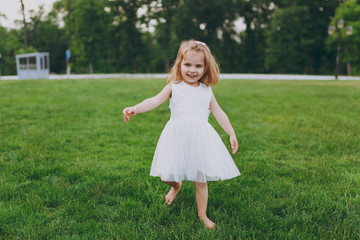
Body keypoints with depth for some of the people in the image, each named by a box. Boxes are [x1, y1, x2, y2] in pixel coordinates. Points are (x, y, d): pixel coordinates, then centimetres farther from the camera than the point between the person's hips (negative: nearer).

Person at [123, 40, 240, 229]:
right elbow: (155, 101, -6)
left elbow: (218, 113, 18)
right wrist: (135, 109, -23)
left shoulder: (206, 91, 13)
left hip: (200, 137, 1)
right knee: (166, 175, -2)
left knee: (200, 180, 5)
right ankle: (176, 186, 36)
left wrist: (232, 134, 15)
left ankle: (202, 215, 25)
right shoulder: (174, 86, 6)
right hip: (177, 137, -1)